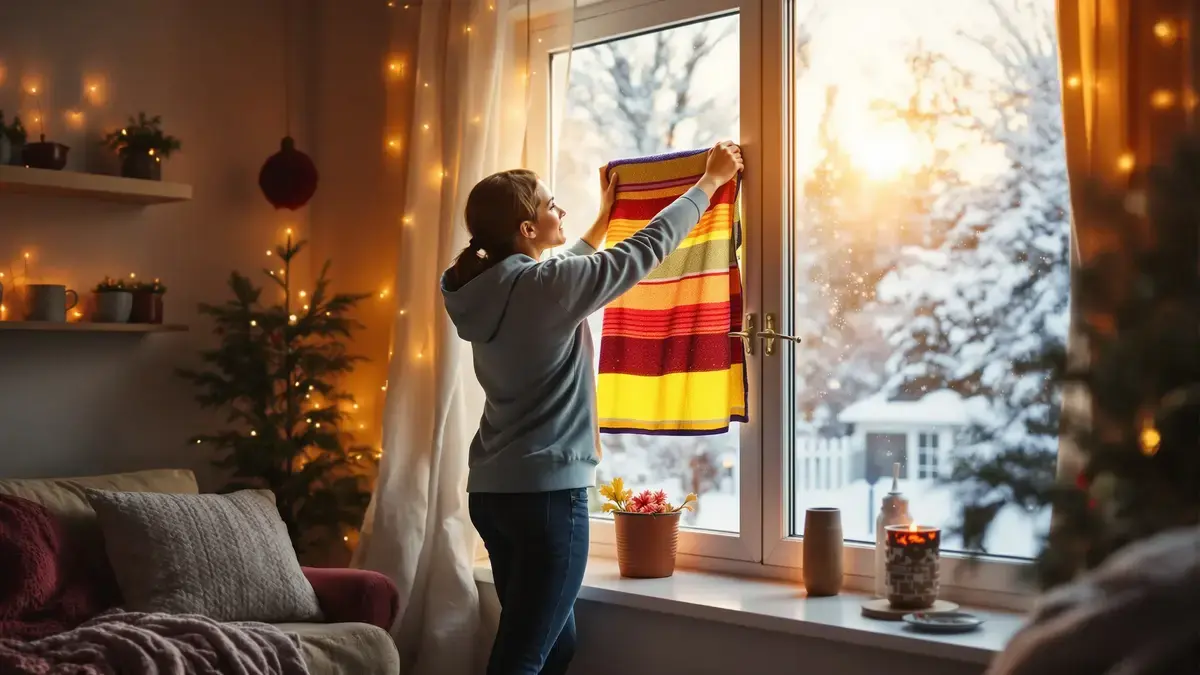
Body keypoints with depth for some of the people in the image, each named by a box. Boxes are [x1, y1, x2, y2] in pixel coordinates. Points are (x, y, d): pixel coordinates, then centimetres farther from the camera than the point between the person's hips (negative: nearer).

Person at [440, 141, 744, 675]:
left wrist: (604, 217, 39)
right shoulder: (541, 287, -17)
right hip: (546, 491, -9)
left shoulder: (490, 288, 6)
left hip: (494, 489, 9)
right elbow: (648, 249, -8)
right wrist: (711, 180, 6)